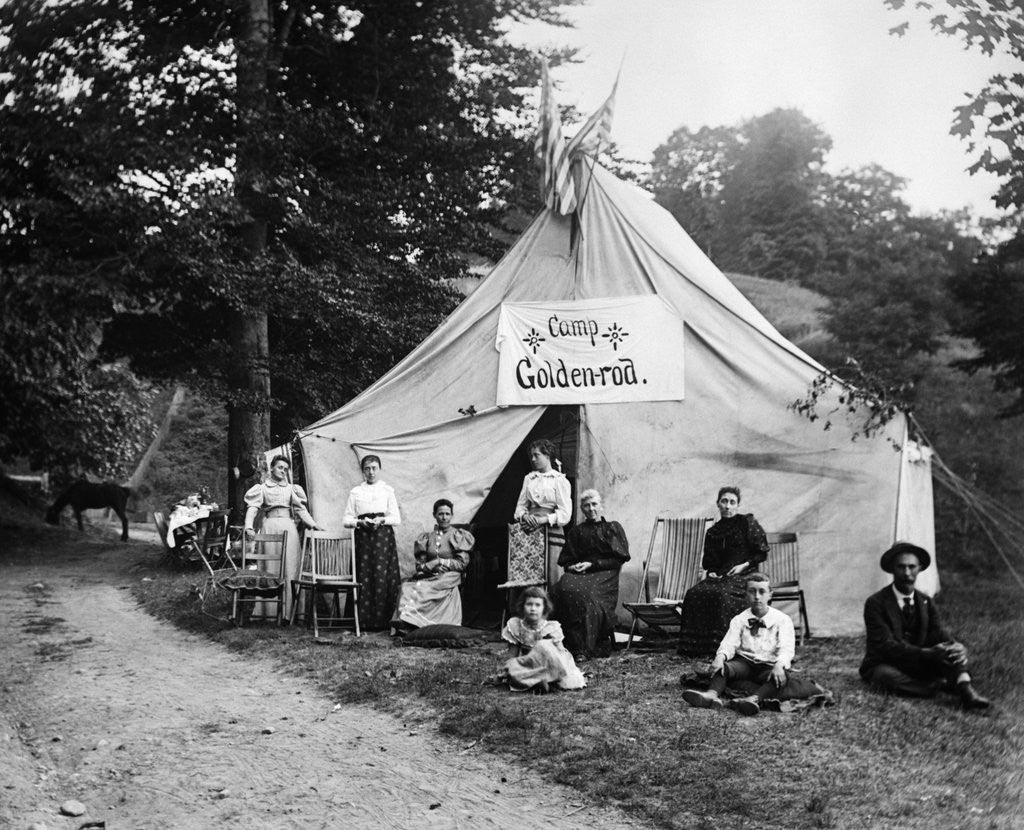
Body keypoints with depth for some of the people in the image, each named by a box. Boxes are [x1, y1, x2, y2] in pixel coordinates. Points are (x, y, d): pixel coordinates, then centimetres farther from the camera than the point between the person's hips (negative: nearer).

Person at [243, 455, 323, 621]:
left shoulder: (291, 488, 16)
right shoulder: (262, 487, 9)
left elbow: (300, 509, 16)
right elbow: (253, 508, -1)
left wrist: (313, 524, 5)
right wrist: (249, 526, -17)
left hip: (288, 528, 2)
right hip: (270, 527, -2)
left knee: (289, 568, -2)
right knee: (269, 568, -4)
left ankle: (287, 610, -1)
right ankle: (268, 609, -2)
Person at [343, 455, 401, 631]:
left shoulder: (387, 491, 11)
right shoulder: (355, 492, 12)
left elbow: (397, 519, 6)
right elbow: (347, 519, 8)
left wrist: (382, 520, -12)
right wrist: (360, 522, -10)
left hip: (384, 536, -1)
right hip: (363, 537, 1)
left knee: (382, 577, -9)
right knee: (364, 577, -5)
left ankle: (381, 620, -5)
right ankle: (364, 621, 0)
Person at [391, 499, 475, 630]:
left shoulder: (459, 536, 10)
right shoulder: (427, 537, 20)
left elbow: (462, 563, 1)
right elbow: (420, 564, 14)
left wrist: (441, 562, -8)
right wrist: (426, 567, -10)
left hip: (448, 577, -3)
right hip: (429, 576, 3)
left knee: (422, 589, -34)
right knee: (407, 586, -30)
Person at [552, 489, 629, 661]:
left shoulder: (613, 528, 14)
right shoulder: (576, 532, 23)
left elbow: (619, 559, 3)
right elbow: (565, 561, 23)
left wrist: (592, 564, -7)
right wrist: (573, 566, -2)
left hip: (604, 574, -3)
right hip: (579, 574, 3)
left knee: (585, 594, -36)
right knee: (564, 588, -33)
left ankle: (584, 648, -31)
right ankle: (576, 645, -33)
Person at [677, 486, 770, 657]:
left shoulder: (747, 522, 4)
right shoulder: (713, 532, 17)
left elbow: (762, 553, 3)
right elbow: (708, 563, 24)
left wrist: (744, 565, -9)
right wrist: (711, 572, 2)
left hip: (745, 575, -5)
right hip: (720, 576, 5)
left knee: (722, 594, -36)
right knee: (694, 593, -25)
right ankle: (694, 647, -23)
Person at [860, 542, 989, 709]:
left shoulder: (926, 602, 6)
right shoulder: (876, 603, -12)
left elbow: (938, 633, -7)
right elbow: (886, 645, -22)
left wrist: (957, 647, -31)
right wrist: (928, 653, -34)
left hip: (918, 665, 4)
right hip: (884, 666, -4)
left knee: (951, 647, -19)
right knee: (888, 677, -39)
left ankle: (966, 689, -40)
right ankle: (943, 684, -25)